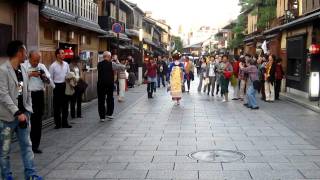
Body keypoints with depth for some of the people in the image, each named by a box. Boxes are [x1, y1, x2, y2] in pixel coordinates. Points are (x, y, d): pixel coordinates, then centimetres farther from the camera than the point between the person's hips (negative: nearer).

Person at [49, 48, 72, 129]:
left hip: (65, 86, 4)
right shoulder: (53, 66, -9)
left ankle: (65, 123, 20)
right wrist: (54, 87, -9)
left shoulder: (66, 64, 4)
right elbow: (50, 78, -6)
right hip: (57, 86, -4)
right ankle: (58, 123, 15)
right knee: (57, 105, 5)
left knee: (65, 105, 10)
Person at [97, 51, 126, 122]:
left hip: (100, 84, 2)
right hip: (110, 84, -1)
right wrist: (117, 63, 10)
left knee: (101, 100, 7)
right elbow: (123, 67, -6)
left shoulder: (99, 64, 1)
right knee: (110, 99, 18)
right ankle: (109, 114, 15)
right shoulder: (111, 64, -7)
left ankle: (102, 117, 6)